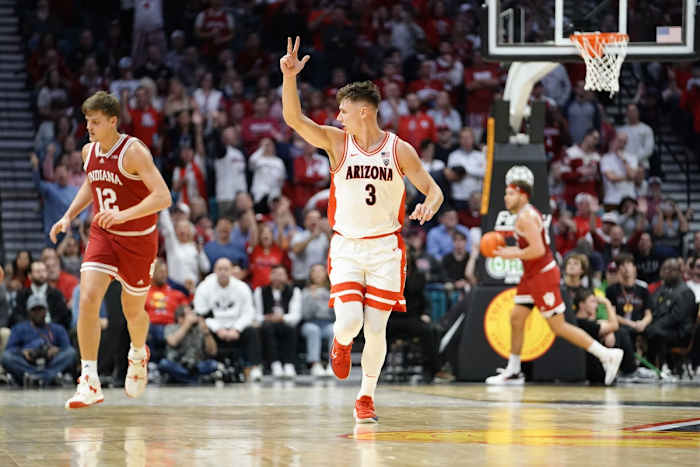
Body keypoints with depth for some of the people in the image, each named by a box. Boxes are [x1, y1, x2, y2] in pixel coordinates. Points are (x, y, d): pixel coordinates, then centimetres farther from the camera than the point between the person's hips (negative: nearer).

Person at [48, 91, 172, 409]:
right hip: (103, 236, 4)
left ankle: (138, 353, 49)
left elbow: (163, 197, -28)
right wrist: (69, 216, 11)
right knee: (88, 298, -18)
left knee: (133, 310, 12)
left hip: (138, 239, -4)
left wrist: (123, 215, -38)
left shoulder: (133, 152, -20)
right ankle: (90, 383, -18)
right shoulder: (89, 151, 0)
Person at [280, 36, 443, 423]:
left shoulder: (400, 150, -4)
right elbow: (294, 118, -13)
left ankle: (366, 397, 19)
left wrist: (429, 206, -23)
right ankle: (341, 344, 22)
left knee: (376, 330, -1)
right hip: (346, 247, 0)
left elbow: (433, 190, 1)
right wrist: (289, 77, -27)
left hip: (385, 249, 0)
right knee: (349, 321, -16)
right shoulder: (337, 142, -2)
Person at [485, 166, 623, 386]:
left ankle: (607, 355, -5)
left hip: (543, 276, -10)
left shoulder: (525, 217, -18)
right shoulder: (528, 213, 14)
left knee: (559, 326, -7)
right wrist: (510, 250, 14)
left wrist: (512, 254, -16)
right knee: (516, 317, 10)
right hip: (532, 276, 10)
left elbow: (538, 250, -27)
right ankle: (513, 372, 16)